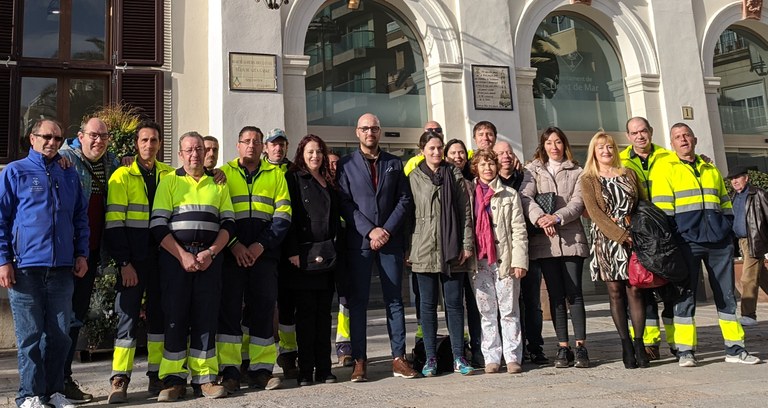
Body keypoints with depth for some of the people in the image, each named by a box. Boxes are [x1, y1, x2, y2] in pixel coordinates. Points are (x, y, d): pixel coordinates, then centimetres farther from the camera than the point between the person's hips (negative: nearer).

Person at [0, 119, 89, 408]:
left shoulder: (70, 176, 15)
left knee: (59, 334, 7)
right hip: (26, 267, -3)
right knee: (30, 335, 0)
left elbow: (81, 218, 18)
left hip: (62, 268, 3)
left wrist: (81, 254, 9)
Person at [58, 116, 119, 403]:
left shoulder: (111, 163, 11)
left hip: (92, 251, 7)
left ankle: (65, 377, 24)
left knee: (78, 314, 13)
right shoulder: (67, 159, -8)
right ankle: (60, 380, 9)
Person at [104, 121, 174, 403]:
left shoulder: (169, 175, 10)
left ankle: (157, 375, 16)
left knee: (159, 314, 7)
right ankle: (120, 379, 6)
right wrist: (124, 262, -13)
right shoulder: (122, 176, -1)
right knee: (128, 315, -2)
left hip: (161, 258, 3)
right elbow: (114, 223, -6)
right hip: (133, 260, -3)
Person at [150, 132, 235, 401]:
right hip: (175, 256, -1)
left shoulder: (218, 183, 14)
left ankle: (205, 377, 8)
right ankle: (174, 379, 7)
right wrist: (182, 255, -11)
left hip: (210, 257, 2)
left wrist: (211, 252, -7)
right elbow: (158, 224, -1)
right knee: (175, 315, -1)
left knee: (206, 316, 1)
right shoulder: (169, 181, 8)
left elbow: (228, 223, 8)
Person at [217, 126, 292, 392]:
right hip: (231, 253, -1)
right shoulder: (224, 173, 8)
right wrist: (234, 244, -10)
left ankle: (260, 369, 12)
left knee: (263, 309, 3)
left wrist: (261, 245, -8)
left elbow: (283, 215, 3)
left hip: (264, 253, 1)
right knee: (229, 308, -2)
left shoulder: (276, 174, 10)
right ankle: (229, 371, 5)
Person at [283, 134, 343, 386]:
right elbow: (287, 216, -7)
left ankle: (324, 368, 13)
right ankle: (305, 371, 6)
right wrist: (292, 251, -15)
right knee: (305, 313, -1)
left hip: (327, 254, 5)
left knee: (324, 312, 7)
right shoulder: (293, 179, 2)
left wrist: (336, 249, 11)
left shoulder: (329, 182, 18)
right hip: (303, 256, -5)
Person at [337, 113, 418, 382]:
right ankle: (359, 361, 6)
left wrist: (387, 229, -7)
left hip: (391, 239, 2)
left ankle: (398, 358, 10)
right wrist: (369, 231, -12)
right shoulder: (346, 164, 6)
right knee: (358, 301, 0)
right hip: (359, 241, -2)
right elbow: (345, 203, -2)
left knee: (394, 299, 4)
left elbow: (405, 199, 6)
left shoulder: (394, 163, 12)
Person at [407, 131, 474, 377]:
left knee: (454, 303, 4)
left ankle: (458, 358, 11)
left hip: (452, 250, 1)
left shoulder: (454, 174, 8)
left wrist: (467, 244, -1)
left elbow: (466, 211, 6)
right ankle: (430, 358, 12)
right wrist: (408, 249, 1)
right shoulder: (414, 177, 6)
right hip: (424, 250, -1)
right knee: (428, 304, 4)